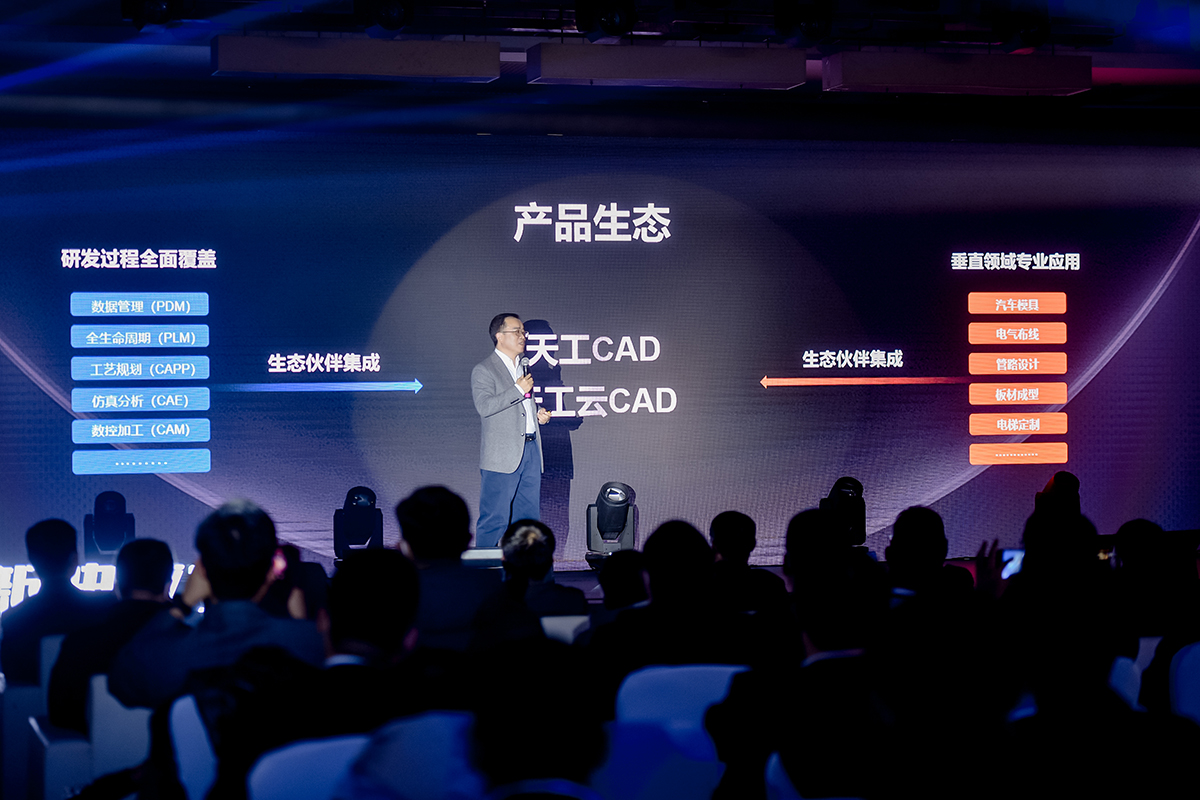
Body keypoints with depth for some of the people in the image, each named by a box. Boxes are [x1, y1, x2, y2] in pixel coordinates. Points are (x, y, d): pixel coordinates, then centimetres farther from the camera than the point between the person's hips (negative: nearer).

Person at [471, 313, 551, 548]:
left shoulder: (523, 367, 20)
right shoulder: (483, 370, -5)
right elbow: (484, 406, -19)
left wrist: (538, 414, 11)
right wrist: (518, 390, -17)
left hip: (530, 450, 7)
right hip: (502, 455, -7)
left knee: (529, 515, 9)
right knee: (495, 518, -6)